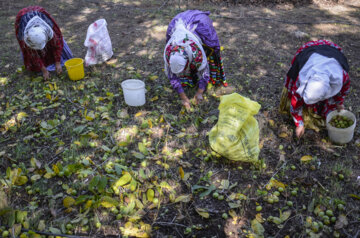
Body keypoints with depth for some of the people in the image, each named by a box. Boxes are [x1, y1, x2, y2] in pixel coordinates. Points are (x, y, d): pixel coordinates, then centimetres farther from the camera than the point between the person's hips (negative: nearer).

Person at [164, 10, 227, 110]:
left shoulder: (197, 52, -43)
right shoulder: (168, 51, -33)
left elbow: (204, 70, -29)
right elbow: (172, 75, -25)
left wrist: (199, 92, -29)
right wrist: (183, 97, -27)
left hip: (199, 24, -2)